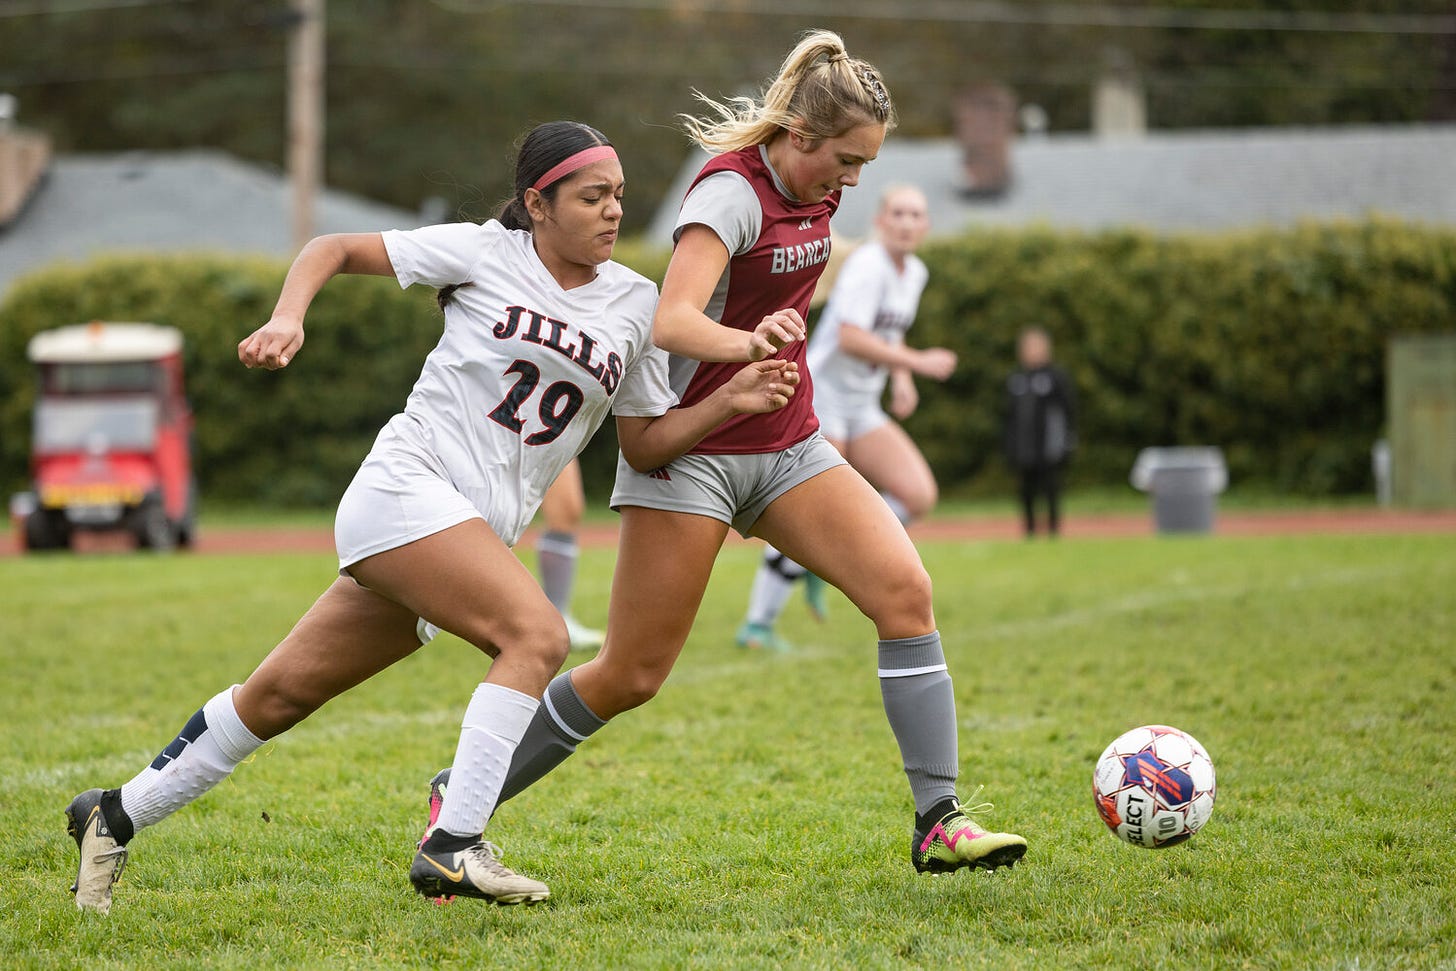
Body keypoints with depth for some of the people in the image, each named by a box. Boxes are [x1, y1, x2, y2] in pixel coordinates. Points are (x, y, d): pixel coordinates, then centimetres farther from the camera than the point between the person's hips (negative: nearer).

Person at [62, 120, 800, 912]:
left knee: (281, 696, 9)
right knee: (538, 635, -26)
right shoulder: (485, 253, -3)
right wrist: (287, 318, -13)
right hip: (408, 486, -6)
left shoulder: (635, 302, 11)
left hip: (480, 531, 6)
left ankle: (116, 817, 21)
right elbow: (335, 250, 5)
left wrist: (730, 401, -2)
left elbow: (645, 444, 14)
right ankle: (453, 847, -24)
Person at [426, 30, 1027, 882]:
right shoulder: (732, 193, -20)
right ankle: (460, 797, 15)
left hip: (785, 444, 7)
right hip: (692, 450, -7)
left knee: (906, 591, -13)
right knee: (633, 675, -3)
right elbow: (672, 321, -37)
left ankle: (940, 822, -10)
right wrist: (746, 344, -55)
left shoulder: (814, 190, 4)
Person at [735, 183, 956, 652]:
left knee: (919, 496, -6)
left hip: (862, 408, 8)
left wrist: (901, 380, 10)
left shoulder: (915, 273, 11)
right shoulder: (867, 266, -16)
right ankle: (757, 625, -6)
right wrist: (917, 362, -25)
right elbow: (851, 339, -27)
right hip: (821, 397, -8)